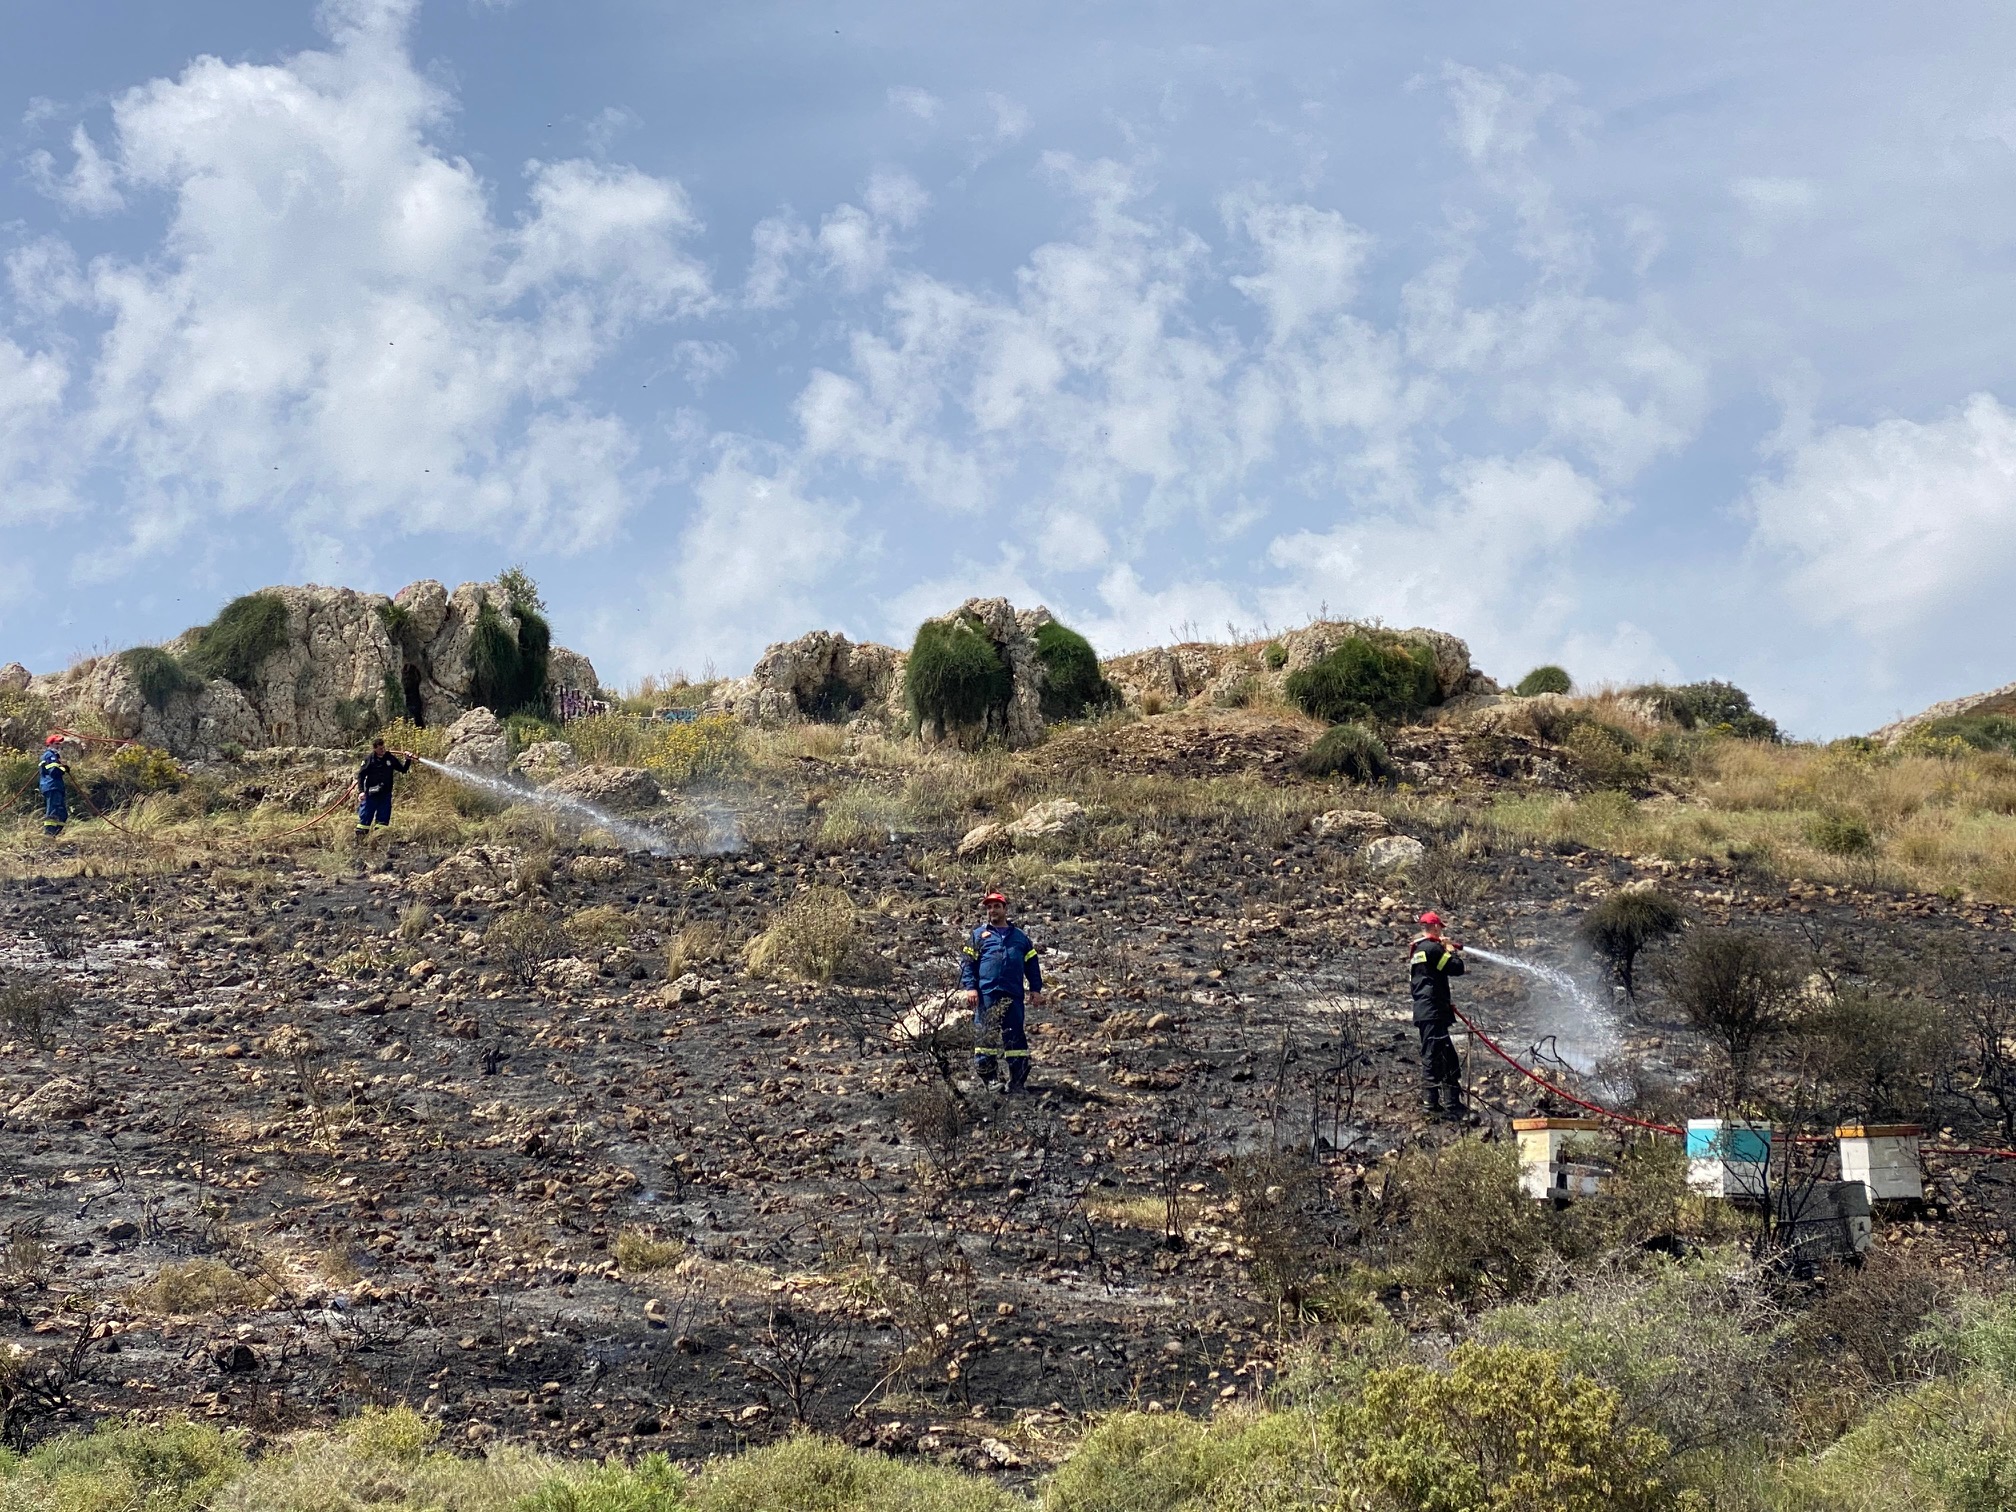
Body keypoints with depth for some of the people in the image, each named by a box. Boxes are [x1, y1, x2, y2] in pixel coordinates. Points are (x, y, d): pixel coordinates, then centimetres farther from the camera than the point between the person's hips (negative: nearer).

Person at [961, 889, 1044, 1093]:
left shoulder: (1020, 937, 19)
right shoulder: (978, 935, 11)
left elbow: (1032, 964, 18)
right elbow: (968, 963, 5)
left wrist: (1036, 989, 8)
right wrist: (970, 987, -8)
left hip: (1013, 995, 2)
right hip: (986, 994, -2)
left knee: (1016, 1037, 1)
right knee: (984, 1036, -3)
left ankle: (1018, 1082, 5)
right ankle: (986, 1079, 4)